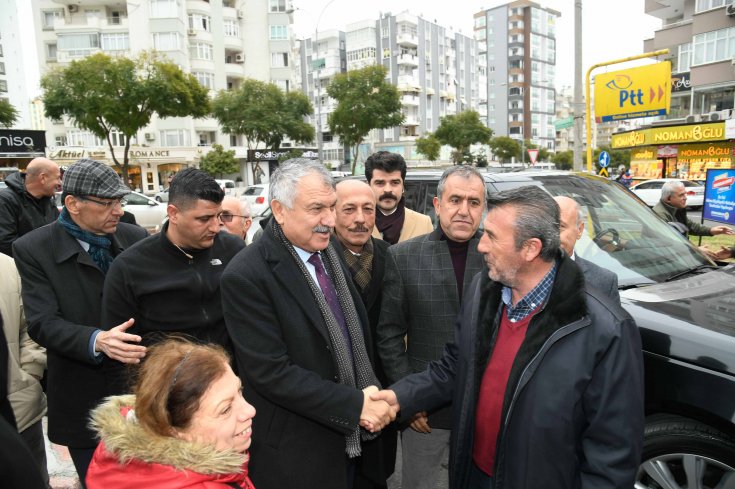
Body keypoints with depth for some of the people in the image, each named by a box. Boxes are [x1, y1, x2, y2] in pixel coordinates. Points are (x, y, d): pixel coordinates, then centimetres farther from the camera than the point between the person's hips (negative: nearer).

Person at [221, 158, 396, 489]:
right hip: (297, 455, -6)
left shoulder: (328, 252, 2)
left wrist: (371, 389, -5)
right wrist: (355, 405, -19)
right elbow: (271, 372, -22)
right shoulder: (246, 276, -20)